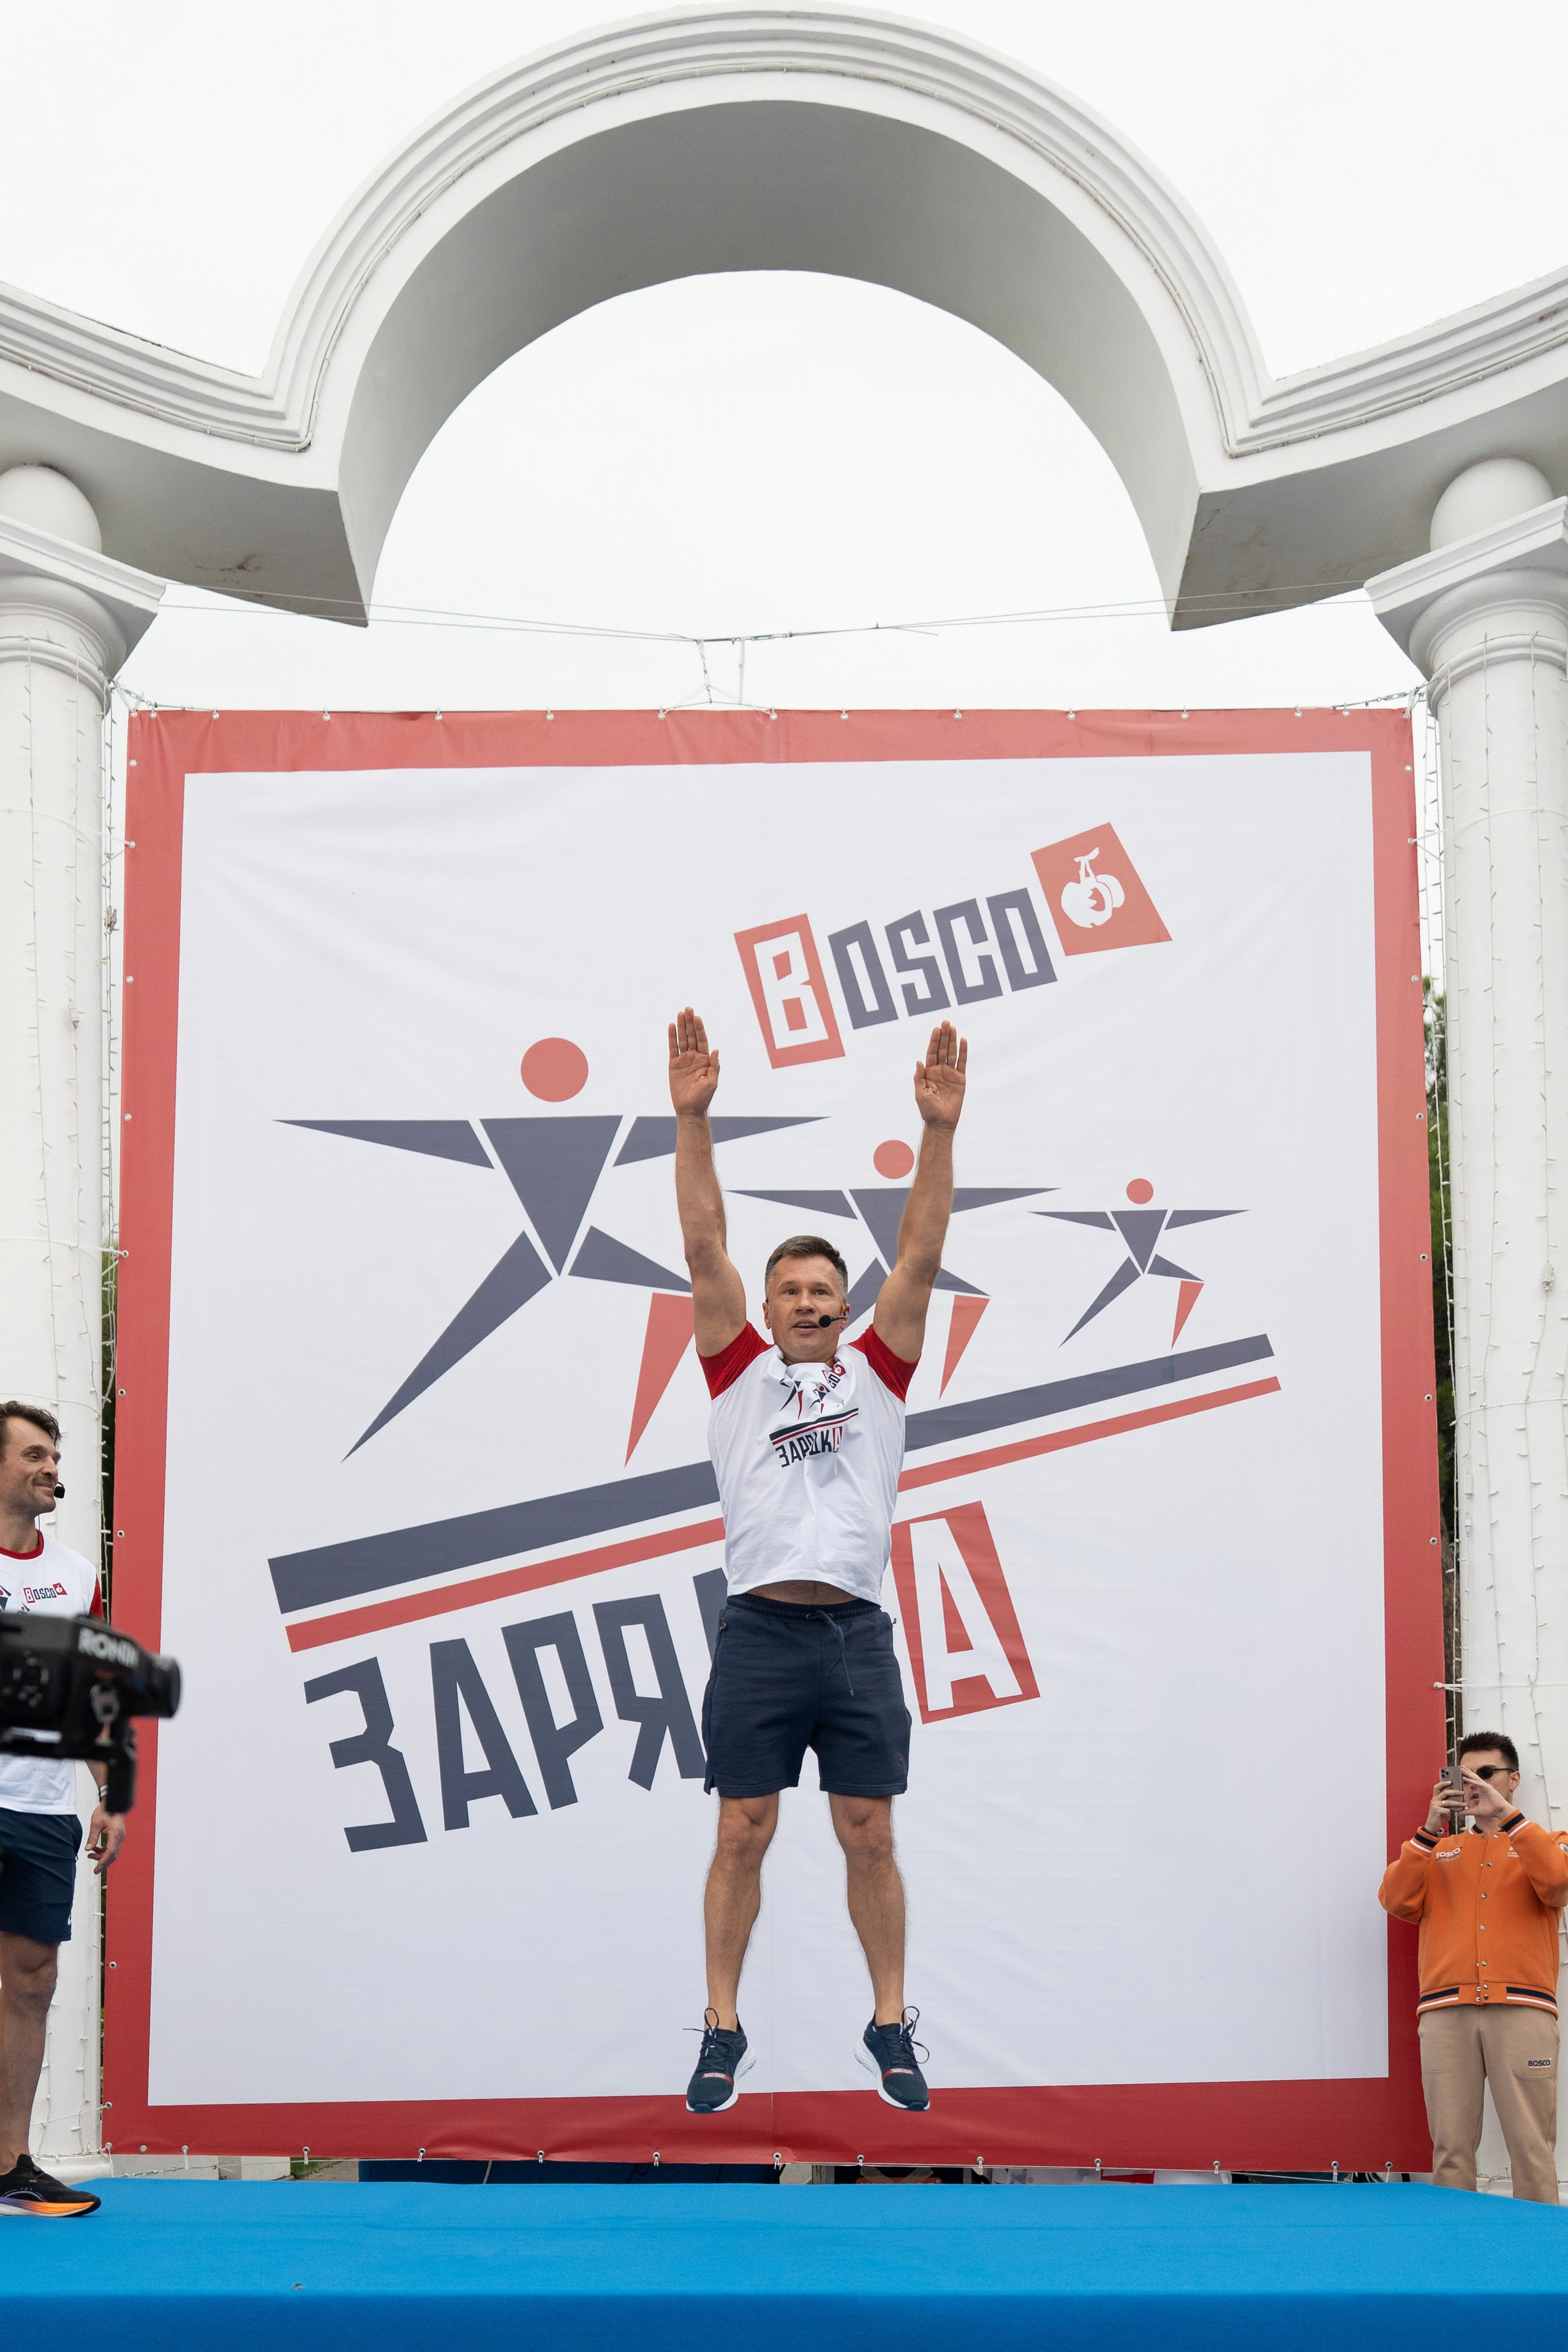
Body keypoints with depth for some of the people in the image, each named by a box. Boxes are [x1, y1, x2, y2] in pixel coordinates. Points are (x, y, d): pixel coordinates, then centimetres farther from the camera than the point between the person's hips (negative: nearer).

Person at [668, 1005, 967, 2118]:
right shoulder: (742, 1374, 11)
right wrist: (693, 1119, -7)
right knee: (743, 1835, 3)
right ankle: (724, 2027, 12)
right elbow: (705, 1250, 2)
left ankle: (891, 2024, 15)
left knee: (870, 1836, 5)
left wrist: (939, 1132, -6)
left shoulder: (876, 1375, 13)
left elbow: (921, 1258, 4)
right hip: (759, 1633, -1)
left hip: (857, 1635, 1)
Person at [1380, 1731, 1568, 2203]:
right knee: (1451, 2146, -5)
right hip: (1445, 2010, 2)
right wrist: (1430, 1831, -1)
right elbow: (1396, 1901, 7)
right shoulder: (1438, 1851, 23)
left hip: (1521, 2009, -2)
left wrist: (1507, 1815, -10)